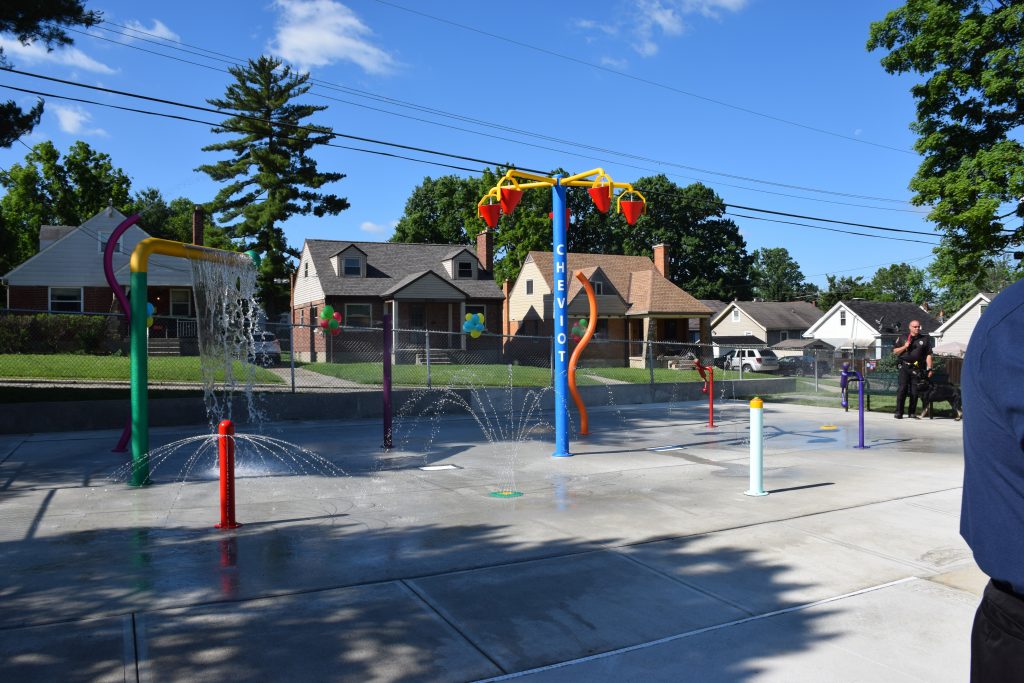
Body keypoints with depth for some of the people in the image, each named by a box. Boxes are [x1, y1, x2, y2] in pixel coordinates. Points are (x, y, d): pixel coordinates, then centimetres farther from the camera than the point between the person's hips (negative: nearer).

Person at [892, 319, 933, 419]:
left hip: (917, 369, 1)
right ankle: (899, 412, -5)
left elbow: (928, 355, 8)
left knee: (914, 391, 3)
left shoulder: (924, 339, 11)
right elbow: (895, 351, 10)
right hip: (904, 367, -1)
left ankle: (912, 413, 12)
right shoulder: (903, 338, 11)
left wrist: (929, 368, 0)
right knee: (902, 389, -8)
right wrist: (904, 347, -6)